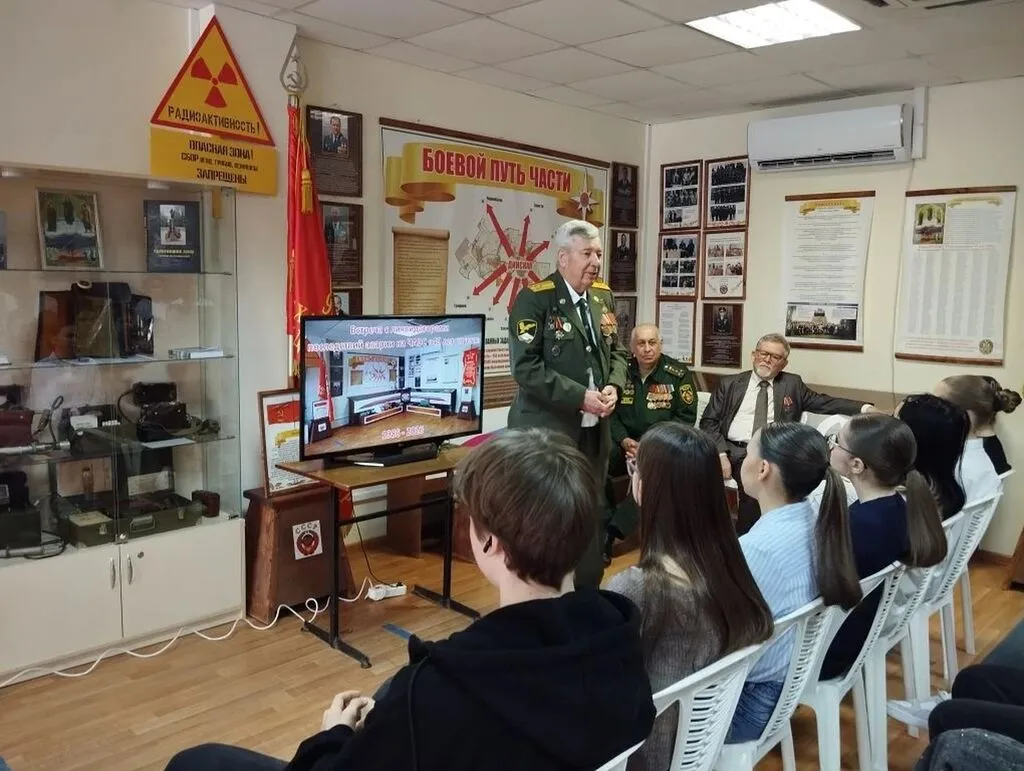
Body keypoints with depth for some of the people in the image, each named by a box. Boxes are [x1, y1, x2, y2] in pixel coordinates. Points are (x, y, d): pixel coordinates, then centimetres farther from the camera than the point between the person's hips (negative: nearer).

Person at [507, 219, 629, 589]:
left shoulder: (604, 296, 10)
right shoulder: (534, 299, -12)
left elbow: (616, 351, 17)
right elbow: (526, 367, -18)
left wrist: (614, 386, -4)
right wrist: (579, 397, -21)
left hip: (594, 431, 7)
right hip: (547, 431, -7)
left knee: (593, 519, 14)